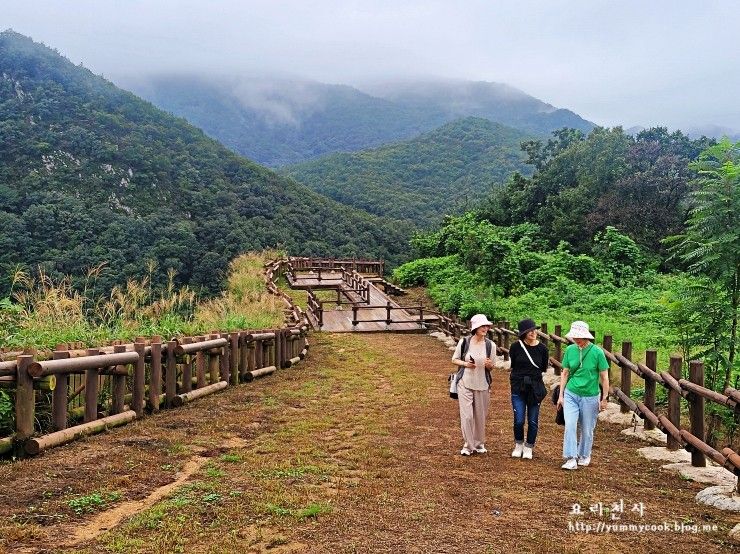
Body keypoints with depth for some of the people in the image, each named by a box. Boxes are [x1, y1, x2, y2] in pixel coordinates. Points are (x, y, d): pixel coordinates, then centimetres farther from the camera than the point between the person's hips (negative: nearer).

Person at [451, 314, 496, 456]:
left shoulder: (490, 345, -4)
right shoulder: (464, 342, -7)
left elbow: (491, 367, 6)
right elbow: (454, 359, 4)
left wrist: (488, 364, -17)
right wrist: (465, 364, -15)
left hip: (482, 385, 2)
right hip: (465, 383, -2)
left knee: (480, 416, 10)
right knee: (466, 415, -5)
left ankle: (479, 443, 29)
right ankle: (468, 445, 10)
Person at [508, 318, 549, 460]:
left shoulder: (542, 348, -5)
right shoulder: (516, 347, -7)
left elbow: (544, 369, 9)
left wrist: (532, 375, 5)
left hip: (535, 388, 1)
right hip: (518, 388, -1)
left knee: (533, 421, 6)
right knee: (518, 420, -1)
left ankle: (528, 448, 25)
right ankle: (518, 445, 24)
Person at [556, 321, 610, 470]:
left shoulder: (597, 352, -13)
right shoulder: (570, 350, -4)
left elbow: (604, 377, -5)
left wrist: (604, 398, -3)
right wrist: (561, 395, 5)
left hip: (590, 397, -2)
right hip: (571, 394, 2)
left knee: (587, 429, 11)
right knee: (570, 426, -12)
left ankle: (584, 456, 32)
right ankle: (571, 459, -6)